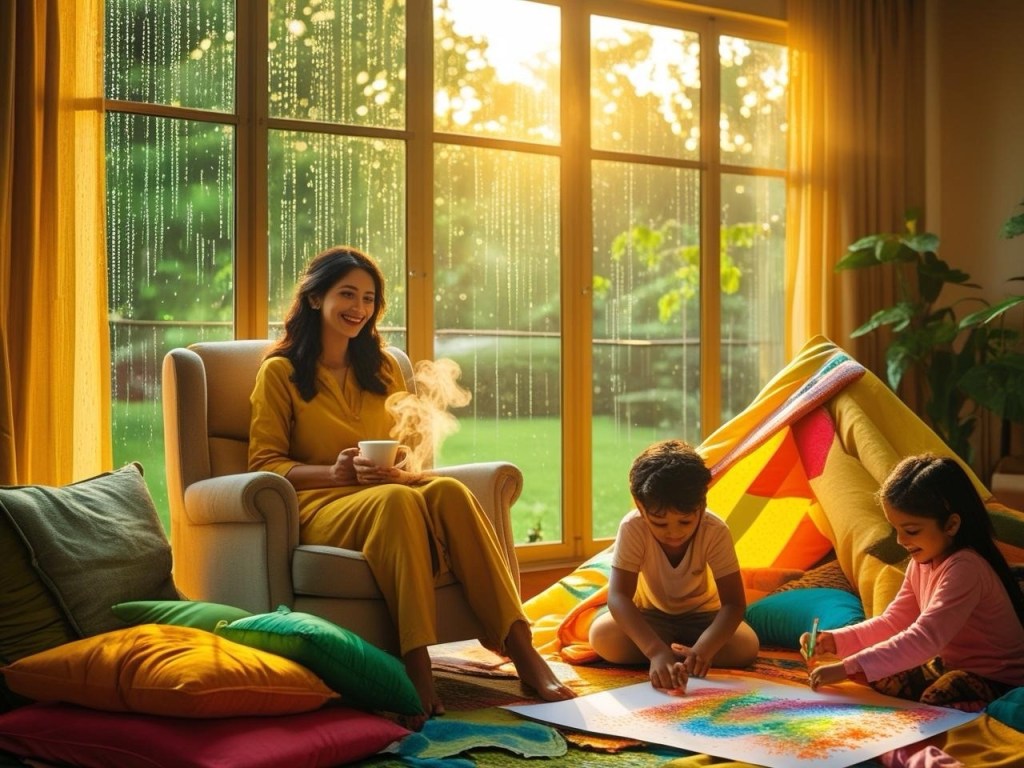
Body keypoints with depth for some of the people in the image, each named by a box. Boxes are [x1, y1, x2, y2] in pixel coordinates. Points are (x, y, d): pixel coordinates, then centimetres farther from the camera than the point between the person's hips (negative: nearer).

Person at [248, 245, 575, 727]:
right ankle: (417, 668, -47)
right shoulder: (280, 372, 8)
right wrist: (334, 472, -15)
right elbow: (265, 463, 2)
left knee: (448, 491, -32)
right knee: (397, 501, -38)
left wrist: (399, 472, -5)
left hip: (391, 495, 4)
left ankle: (520, 647, -41)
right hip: (320, 506, -4)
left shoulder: (384, 370, 24)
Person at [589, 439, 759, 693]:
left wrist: (702, 649, -49)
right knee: (602, 636, -31)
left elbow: (734, 602, -29)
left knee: (747, 646, -28)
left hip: (700, 614, 1)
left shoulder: (716, 531, -28)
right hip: (650, 614, -1)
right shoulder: (632, 528, -30)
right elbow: (618, 596, -37)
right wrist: (656, 650, -54)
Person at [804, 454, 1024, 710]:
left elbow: (925, 638, -36)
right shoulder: (921, 562, 2)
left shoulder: (965, 568, -28)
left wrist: (848, 668, -40)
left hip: (996, 681, -9)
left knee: (934, 699, -33)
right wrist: (834, 641, -9)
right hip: (951, 665, 9)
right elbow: (893, 622, 7)